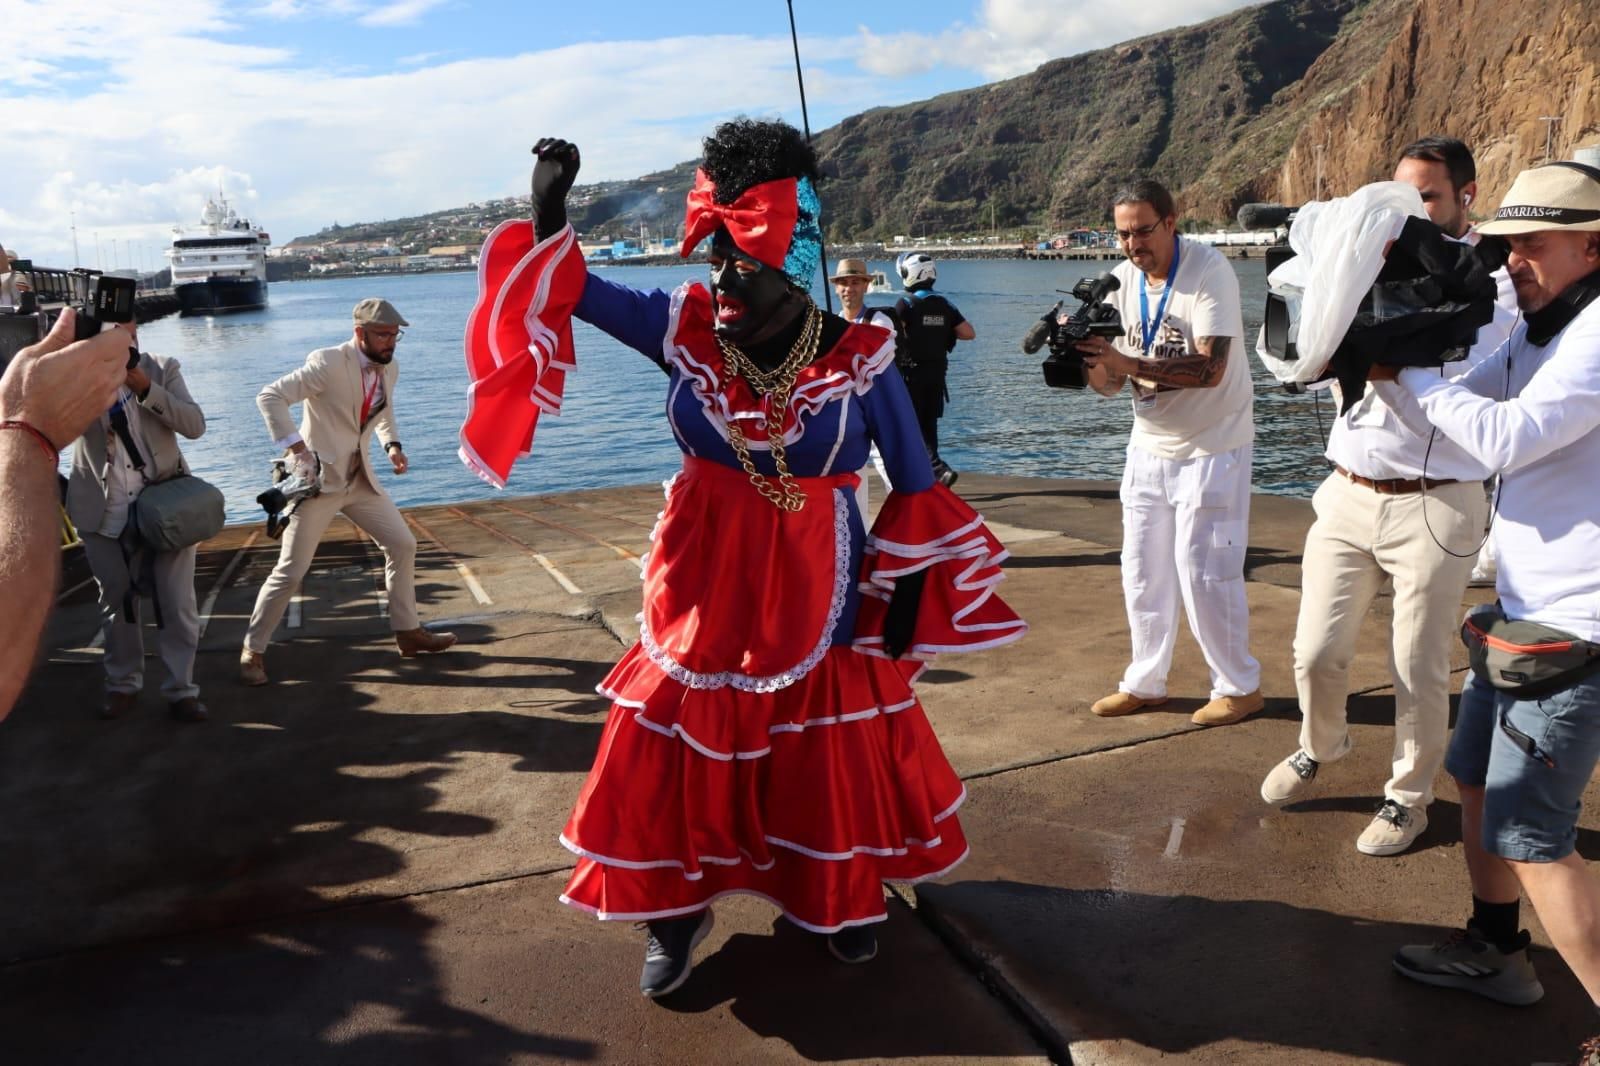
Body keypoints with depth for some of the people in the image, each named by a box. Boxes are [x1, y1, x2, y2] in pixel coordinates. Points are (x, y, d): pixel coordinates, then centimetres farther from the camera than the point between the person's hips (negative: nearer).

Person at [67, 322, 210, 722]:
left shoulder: (163, 368, -1)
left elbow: (195, 426, -11)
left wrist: (145, 388, -23)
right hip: (104, 511, 1)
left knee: (177, 603, -2)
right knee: (116, 600, 12)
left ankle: (181, 690, 7)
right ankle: (123, 685, 26)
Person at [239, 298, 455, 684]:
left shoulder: (389, 369, 3)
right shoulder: (328, 363, -19)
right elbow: (270, 397, -22)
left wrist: (392, 444, 2)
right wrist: (297, 447, -28)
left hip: (360, 478, 7)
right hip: (319, 477, -7)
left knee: (402, 545, 9)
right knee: (291, 571, -5)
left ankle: (407, 631, 23)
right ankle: (253, 650, 11)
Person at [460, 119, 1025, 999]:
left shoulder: (860, 361, -14)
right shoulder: (686, 331, -7)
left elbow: (915, 487, -6)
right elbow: (576, 293, -2)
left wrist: (904, 597, -4)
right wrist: (550, 212, -20)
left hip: (817, 592, -1)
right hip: (704, 587, 2)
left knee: (832, 757, 12)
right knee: (681, 750, 8)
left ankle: (845, 896, 38)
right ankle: (675, 909, 30)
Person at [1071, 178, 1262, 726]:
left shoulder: (1209, 271, -17)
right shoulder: (1121, 280, 1)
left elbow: (1210, 369, -28)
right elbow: (1109, 383, 0)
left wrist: (1129, 364, -36)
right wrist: (1090, 358, -22)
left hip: (1210, 448, -6)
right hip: (1149, 446, 6)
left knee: (1204, 572, -3)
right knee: (1143, 572, 10)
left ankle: (1239, 686, 16)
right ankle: (1145, 682, 25)